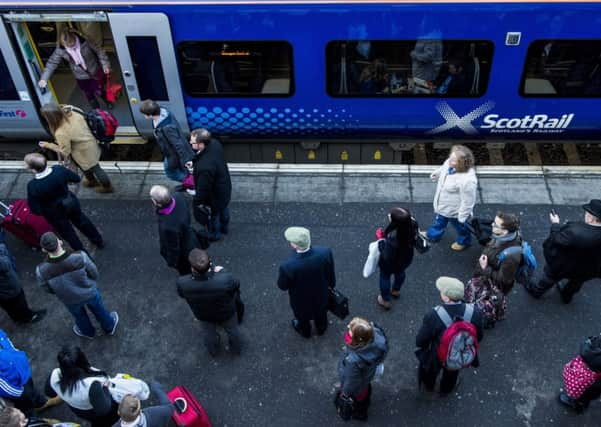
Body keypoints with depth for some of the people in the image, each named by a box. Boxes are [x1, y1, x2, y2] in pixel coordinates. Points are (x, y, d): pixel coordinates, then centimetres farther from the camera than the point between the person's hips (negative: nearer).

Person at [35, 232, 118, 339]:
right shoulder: (80, 257, -37)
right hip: (89, 292, -1)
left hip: (70, 300, 1)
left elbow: (48, 289, -13)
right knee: (99, 309, 32)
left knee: (79, 315, 34)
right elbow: (94, 274, -18)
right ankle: (109, 327, 59)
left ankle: (87, 331, 63)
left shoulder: (41, 270, -34)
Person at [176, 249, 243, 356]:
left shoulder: (182, 283, -41)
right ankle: (236, 349, 63)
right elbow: (236, 285, -21)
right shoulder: (225, 280, -46)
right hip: (227, 313, -1)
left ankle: (213, 351, 66)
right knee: (232, 330, 34)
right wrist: (221, 272, -7)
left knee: (209, 334, 36)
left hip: (203, 315, 1)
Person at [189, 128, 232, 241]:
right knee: (223, 208, 35)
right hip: (225, 187, 7)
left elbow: (203, 188, -31)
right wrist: (194, 162, 2)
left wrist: (197, 202, -14)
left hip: (215, 196, -7)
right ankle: (224, 227, 64)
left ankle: (214, 234, 55)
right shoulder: (214, 143, -23)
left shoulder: (205, 167, -47)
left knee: (213, 214, 25)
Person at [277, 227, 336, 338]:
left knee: (302, 316, 33)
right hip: (321, 294, 2)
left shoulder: (288, 266, -43)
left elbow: (282, 286, -21)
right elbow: (330, 274, -13)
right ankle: (321, 328, 66)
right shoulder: (325, 252, -35)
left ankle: (305, 331, 64)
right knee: (321, 312, 36)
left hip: (301, 299, -2)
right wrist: (331, 284, 8)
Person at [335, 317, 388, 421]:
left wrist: (346, 394, -6)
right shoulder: (375, 333, -37)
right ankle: (366, 402, 72)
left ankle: (360, 413, 65)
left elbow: (352, 380, -27)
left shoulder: (353, 359, -50)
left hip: (358, 384, -4)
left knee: (358, 397, 32)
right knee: (366, 388, 38)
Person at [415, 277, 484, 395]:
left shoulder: (433, 316, -38)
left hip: (436, 358, -2)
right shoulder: (475, 312, -29)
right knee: (451, 373, 37)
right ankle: (446, 389, 66)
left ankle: (428, 385, 65)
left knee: (430, 370, 35)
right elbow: (478, 337, -10)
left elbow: (420, 342, -23)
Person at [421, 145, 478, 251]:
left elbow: (468, 202, -32)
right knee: (439, 221, 36)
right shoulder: (450, 163, -23)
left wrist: (462, 217, -20)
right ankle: (433, 235, 66)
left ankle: (464, 241, 60)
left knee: (460, 226, 28)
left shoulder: (468, 180, -46)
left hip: (454, 210, -7)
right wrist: (437, 173, 24)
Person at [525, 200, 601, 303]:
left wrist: (555, 225, -8)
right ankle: (567, 296, 65)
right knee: (575, 283, 37)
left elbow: (557, 239, -25)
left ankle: (536, 291, 55)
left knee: (549, 279, 28)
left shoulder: (575, 232, -45)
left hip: (562, 266, -5)